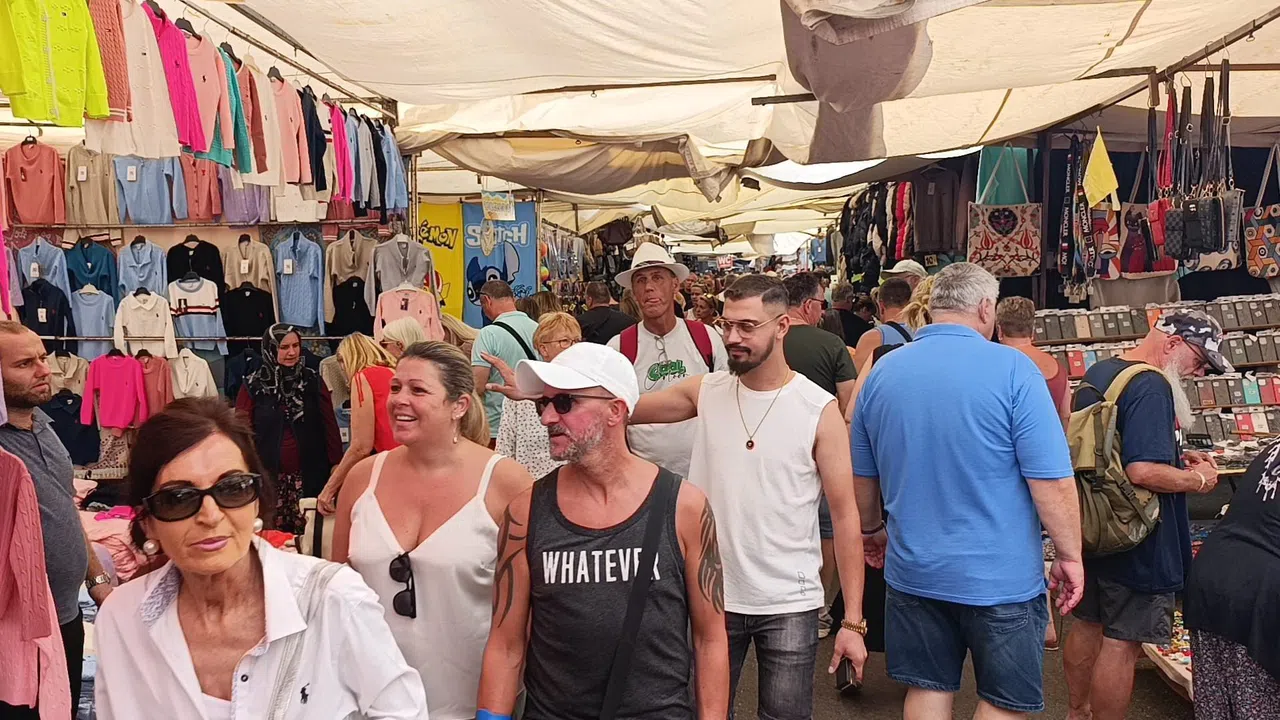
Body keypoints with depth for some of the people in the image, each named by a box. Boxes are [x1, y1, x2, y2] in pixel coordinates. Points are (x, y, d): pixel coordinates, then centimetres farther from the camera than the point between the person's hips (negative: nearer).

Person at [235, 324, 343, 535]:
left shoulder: (313, 381, 6)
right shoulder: (253, 387, 2)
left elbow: (329, 425, 4)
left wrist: (337, 465, -3)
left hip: (309, 475, 1)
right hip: (268, 478, -1)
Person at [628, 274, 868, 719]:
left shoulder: (820, 410, -9)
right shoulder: (705, 392, 0)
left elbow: (844, 515, -7)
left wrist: (853, 620, -9)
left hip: (789, 605, -3)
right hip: (712, 596, 3)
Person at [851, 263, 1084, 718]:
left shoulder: (882, 372, 1)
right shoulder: (1012, 369, -14)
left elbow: (863, 475, 11)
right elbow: (1053, 483, -16)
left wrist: (873, 530, 26)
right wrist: (1070, 556, -3)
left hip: (913, 573, 5)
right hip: (1000, 577, -4)